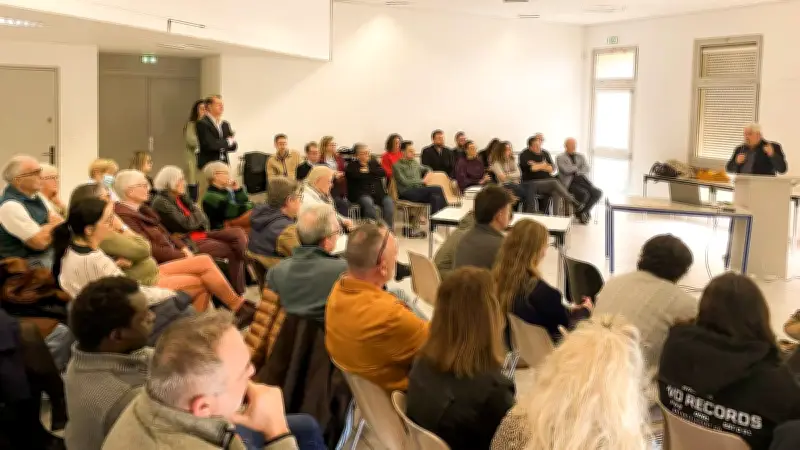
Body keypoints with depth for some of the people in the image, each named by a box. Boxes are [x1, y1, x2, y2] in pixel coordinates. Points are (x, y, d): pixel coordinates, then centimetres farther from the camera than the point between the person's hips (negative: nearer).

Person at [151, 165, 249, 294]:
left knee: (239, 233, -11)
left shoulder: (181, 197, 16)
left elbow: (203, 219, 11)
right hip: (189, 242, -8)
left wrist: (193, 216, -11)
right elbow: (186, 224, -17)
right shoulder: (161, 202, -10)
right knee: (233, 251, -18)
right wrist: (197, 216, 2)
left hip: (202, 234, 8)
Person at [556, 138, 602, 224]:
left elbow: (586, 169, 7)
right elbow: (566, 170, -10)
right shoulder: (560, 158, 6)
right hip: (570, 182, -5)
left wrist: (578, 172, -11)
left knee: (598, 193, -20)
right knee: (584, 194, -32)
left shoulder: (581, 156, 21)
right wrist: (577, 168, 4)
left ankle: (582, 212, -4)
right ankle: (578, 212, -2)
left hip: (582, 180, 5)